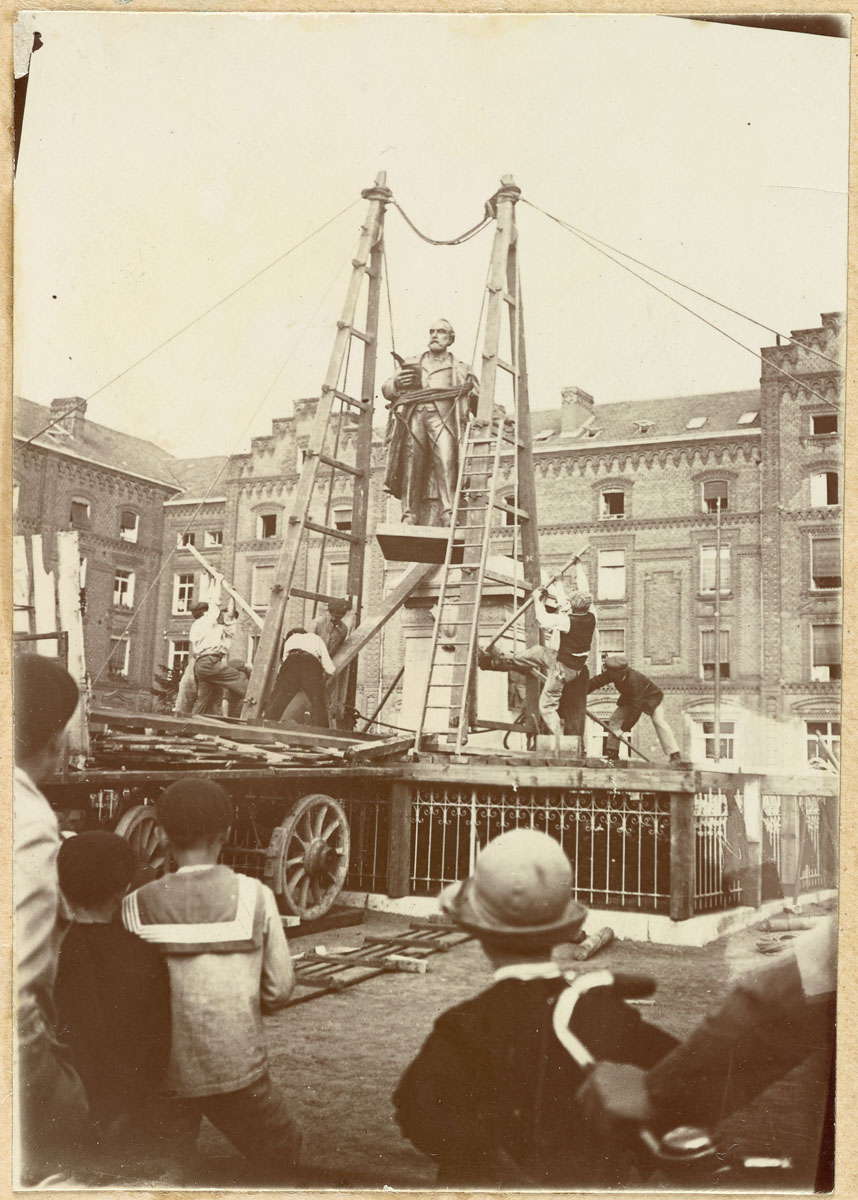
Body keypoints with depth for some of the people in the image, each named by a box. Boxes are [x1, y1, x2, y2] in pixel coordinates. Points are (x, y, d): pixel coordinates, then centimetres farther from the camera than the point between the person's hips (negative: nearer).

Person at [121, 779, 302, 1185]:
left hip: (163, 1072, 1)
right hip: (239, 1070, -1)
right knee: (280, 1160, 21)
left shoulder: (137, 906, -7)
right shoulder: (254, 896, -8)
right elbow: (279, 988, -4)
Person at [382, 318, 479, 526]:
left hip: (442, 413, -2)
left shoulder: (461, 369, 27)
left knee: (445, 459, -26)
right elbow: (386, 389, 23)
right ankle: (410, 515, -26)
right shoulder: (411, 366, 32)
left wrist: (472, 391, -9)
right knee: (411, 460, -20)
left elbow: (477, 398, 16)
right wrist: (397, 384, -1)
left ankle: (448, 515, -38)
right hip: (413, 413, 2)